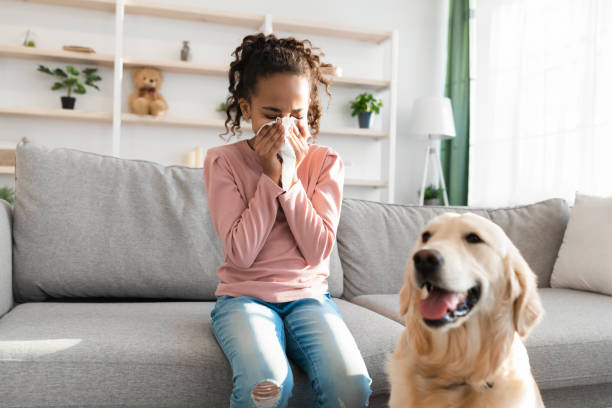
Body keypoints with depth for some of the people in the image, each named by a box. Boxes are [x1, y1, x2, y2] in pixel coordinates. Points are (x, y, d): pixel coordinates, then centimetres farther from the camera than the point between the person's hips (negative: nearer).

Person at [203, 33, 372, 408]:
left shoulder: (325, 162, 3)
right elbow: (241, 253, -11)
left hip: (308, 295, 2)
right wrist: (271, 175, -13)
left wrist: (292, 177, -12)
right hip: (245, 295, -1)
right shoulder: (223, 161, -2)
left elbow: (318, 250, -6)